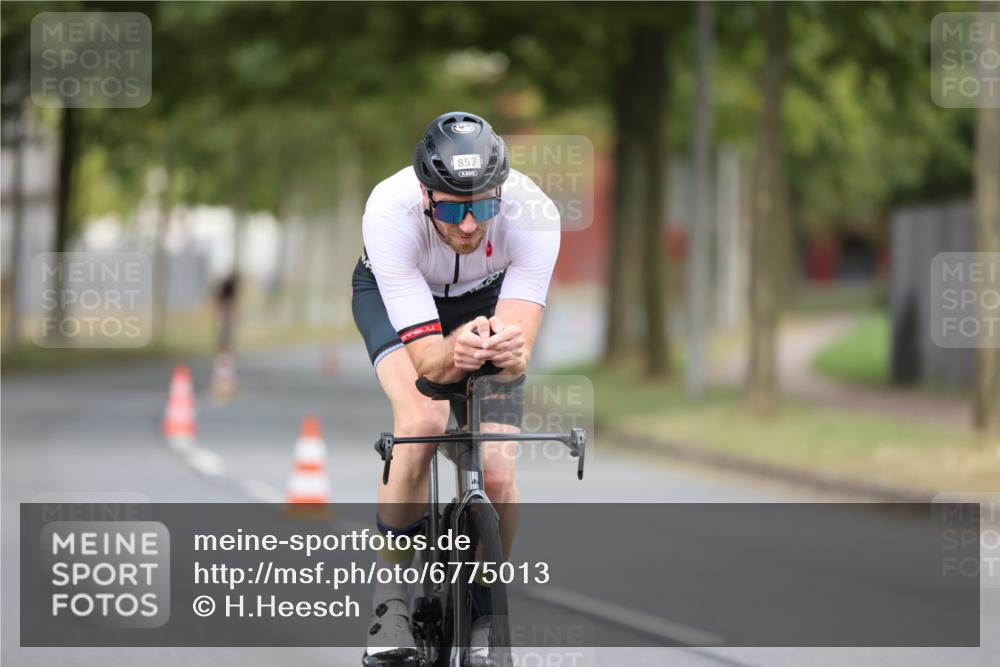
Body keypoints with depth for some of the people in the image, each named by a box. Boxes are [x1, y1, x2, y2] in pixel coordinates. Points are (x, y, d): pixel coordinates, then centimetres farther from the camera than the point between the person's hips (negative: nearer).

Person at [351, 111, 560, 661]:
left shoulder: (533, 214, -37)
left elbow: (519, 346, -41)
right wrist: (454, 352, -64)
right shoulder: (391, 211, -40)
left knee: (496, 473, -16)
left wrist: (509, 350, -64)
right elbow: (425, 358, -42)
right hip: (393, 292, -1)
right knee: (423, 422, -31)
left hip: (488, 295, 1)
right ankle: (392, 592, -13)